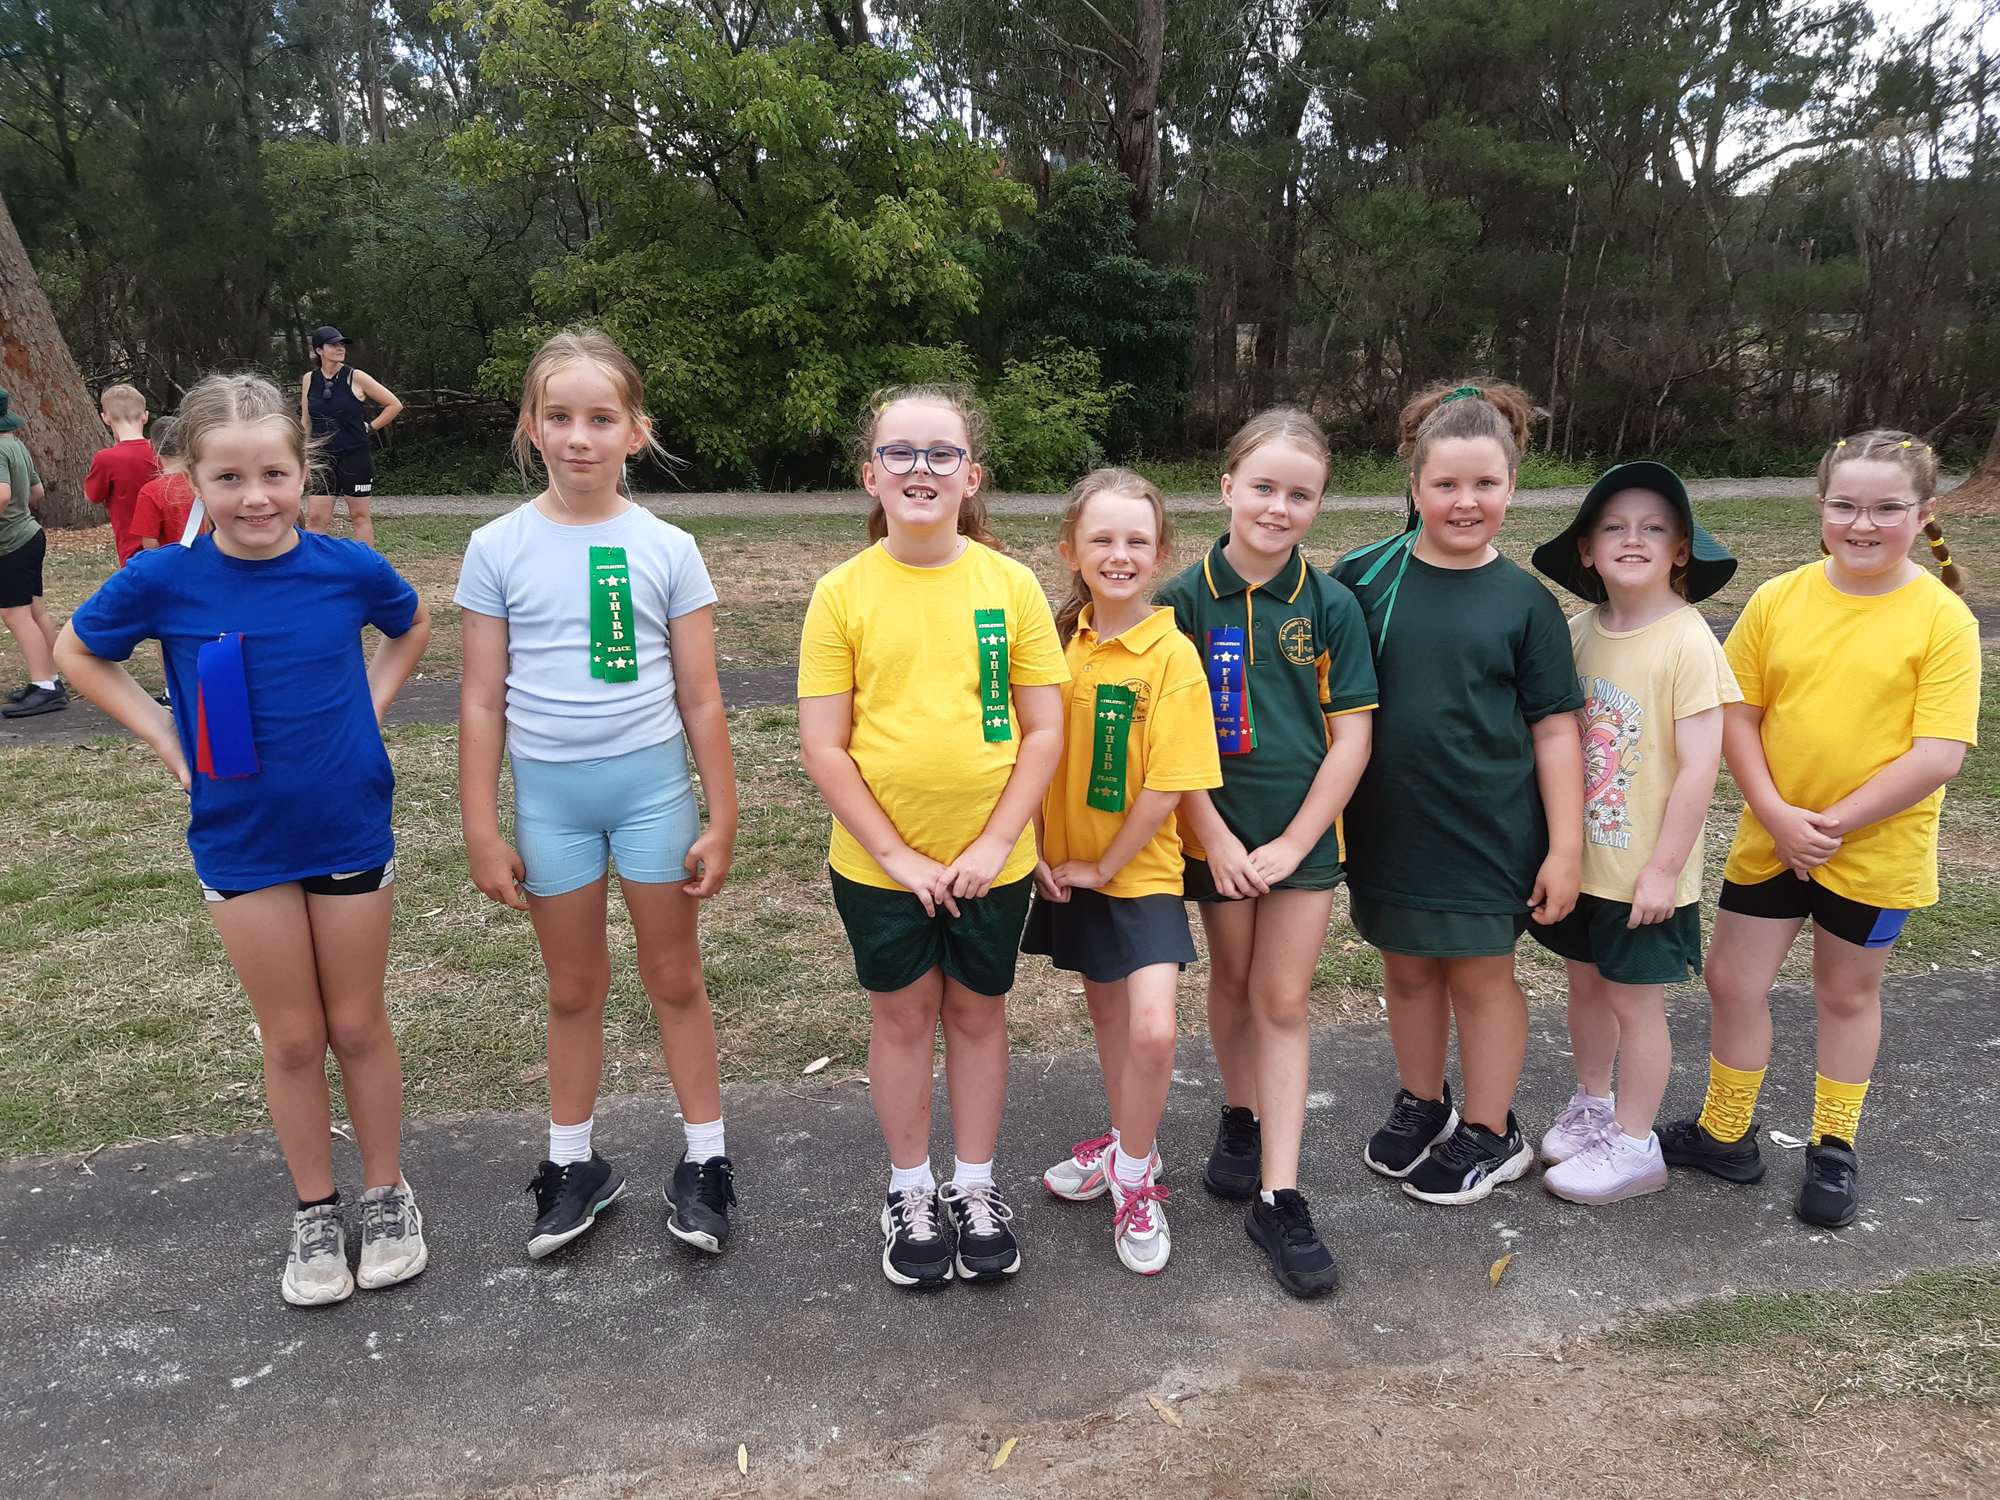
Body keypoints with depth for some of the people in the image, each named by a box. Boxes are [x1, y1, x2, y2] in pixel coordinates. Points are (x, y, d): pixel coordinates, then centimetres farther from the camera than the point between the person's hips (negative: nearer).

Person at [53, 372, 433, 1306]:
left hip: (352, 829, 0)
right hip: (241, 842, 0)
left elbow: (412, 625, 12)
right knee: (292, 1038, 10)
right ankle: (314, 1212, 29)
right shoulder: (164, 580, -11)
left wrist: (367, 708, 0)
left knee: (359, 1026, 12)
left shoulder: (348, 568, -10)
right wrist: (166, 740, -3)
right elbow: (77, 652, 7)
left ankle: (387, 1195, 30)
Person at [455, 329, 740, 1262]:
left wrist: (722, 821, -1)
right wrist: (481, 833, -1)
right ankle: (574, 1166, 31)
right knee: (574, 989, 14)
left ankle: (705, 1161, 25)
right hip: (548, 790, 1)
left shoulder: (666, 549, -4)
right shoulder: (498, 548, -3)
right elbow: (482, 703, 0)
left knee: (674, 979, 10)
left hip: (652, 781, -1)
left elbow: (700, 699, -1)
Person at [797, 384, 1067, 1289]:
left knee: (978, 1013, 15)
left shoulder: (1011, 585, -5)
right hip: (878, 862, -1)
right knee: (904, 1016, 14)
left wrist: (994, 844, -11)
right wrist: (897, 855, -13)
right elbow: (822, 747, -8)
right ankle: (911, 1193, 33)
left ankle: (975, 1188, 34)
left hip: (991, 860, 1)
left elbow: (1045, 729, -3)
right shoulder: (843, 593, -8)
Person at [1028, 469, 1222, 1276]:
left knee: (1152, 1029, -15)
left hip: (1141, 870, -5)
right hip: (1067, 867, 5)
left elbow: (1167, 787, -17)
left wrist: (1105, 865, -13)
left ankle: (1132, 1177, 10)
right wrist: (1036, 848, -4)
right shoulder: (1059, 641, -2)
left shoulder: (1172, 655, -16)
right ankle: (1126, 1141, 42)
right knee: (1104, 1007, 20)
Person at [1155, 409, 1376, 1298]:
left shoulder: (1331, 605, -4)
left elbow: (1351, 736, -5)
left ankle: (1278, 1199, 8)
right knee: (1232, 985, 16)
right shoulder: (1185, 600, -6)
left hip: (1304, 833, 0)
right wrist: (1217, 839, -12)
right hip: (1218, 832, 0)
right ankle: (1242, 1123, 40)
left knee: (1284, 1000, 3)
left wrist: (1293, 843, -10)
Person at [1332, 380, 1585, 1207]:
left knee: (1481, 974, 11)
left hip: (1487, 827, -2)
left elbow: (1554, 728, -3)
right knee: (1407, 968, 16)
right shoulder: (1364, 577, -4)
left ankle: (1489, 1132, 30)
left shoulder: (1524, 601, -6)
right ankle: (1422, 1103, 39)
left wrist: (1565, 845, -6)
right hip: (1389, 821, 2)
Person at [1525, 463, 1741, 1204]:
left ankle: (1633, 1144, 25)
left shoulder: (1687, 643, -18)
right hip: (1580, 858, 6)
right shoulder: (1581, 630, 0)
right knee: (1586, 982, 19)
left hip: (1646, 871, -5)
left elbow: (1700, 766, -18)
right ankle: (1591, 1105, 41)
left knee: (1634, 1000, 8)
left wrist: (1663, 869, -16)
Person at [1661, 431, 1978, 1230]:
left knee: (1847, 992, 15)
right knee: (1732, 980, 9)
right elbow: (1737, 714, -3)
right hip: (1770, 838, 2)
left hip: (1876, 850, -2)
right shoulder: (1779, 599, -5)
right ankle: (1726, 1133, 30)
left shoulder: (1942, 618, -12)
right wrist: (1777, 815, -13)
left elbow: (1938, 755, -16)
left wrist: (1833, 823, -18)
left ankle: (1833, 1148, 35)